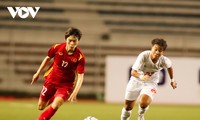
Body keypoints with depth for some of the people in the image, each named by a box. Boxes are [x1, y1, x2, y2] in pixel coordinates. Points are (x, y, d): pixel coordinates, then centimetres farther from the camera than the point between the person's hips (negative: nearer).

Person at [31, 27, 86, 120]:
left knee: (55, 106, -26)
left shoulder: (80, 57, -23)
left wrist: (74, 93, -35)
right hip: (51, 80, 3)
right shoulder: (57, 47, -15)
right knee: (41, 107, 11)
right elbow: (48, 58, 5)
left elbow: (80, 76, -22)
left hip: (66, 84, -3)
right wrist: (38, 73, 13)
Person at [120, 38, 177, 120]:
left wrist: (172, 80, 11)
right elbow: (133, 72, -32)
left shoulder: (163, 60, -22)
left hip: (151, 83, 0)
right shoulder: (144, 56, -29)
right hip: (136, 80, 0)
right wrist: (141, 77, -52)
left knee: (144, 102, -28)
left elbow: (169, 66, 5)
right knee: (128, 107, 8)